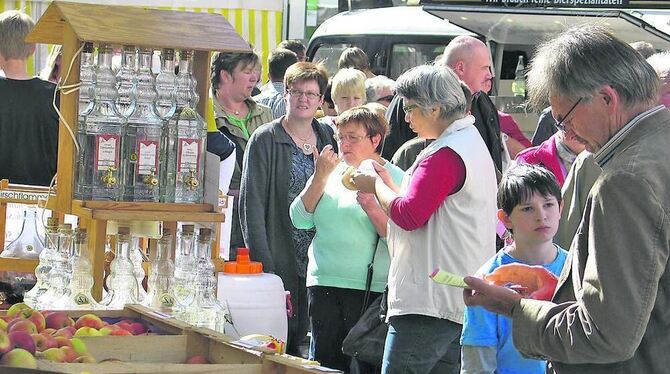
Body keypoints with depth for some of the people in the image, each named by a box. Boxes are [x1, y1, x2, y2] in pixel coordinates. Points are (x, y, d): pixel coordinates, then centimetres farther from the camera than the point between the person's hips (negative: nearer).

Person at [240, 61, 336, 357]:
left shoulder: (328, 138, 12)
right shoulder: (265, 140, -3)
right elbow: (252, 203, -8)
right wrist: (262, 263, -14)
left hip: (316, 262, 4)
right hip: (279, 260, -4)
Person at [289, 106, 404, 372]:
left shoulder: (393, 179, -1)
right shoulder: (332, 172, 13)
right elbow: (300, 220, 4)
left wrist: (370, 206, -22)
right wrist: (320, 177, -4)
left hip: (369, 289, -4)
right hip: (323, 283, 4)